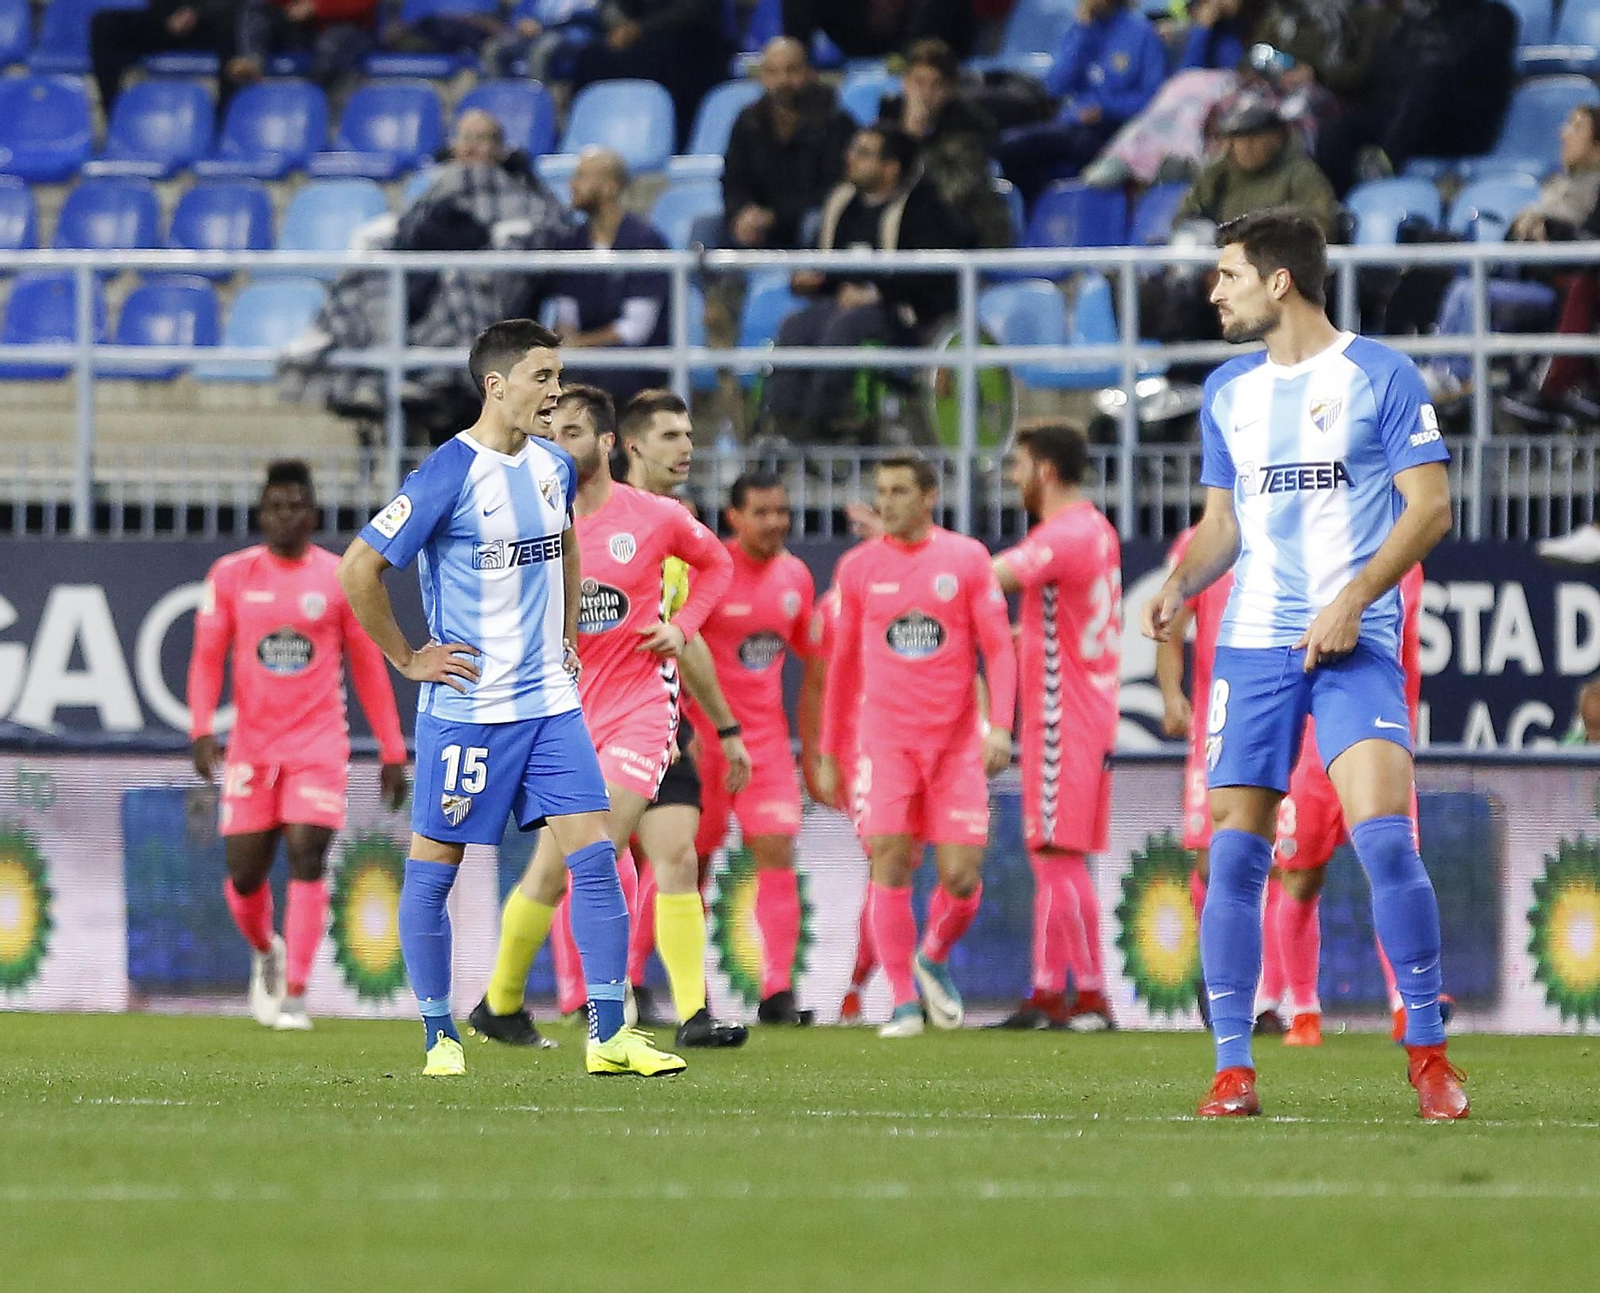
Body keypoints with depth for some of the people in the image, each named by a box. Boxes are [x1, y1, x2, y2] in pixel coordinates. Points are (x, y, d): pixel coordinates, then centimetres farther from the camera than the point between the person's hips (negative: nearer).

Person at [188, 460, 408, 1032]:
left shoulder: (341, 579, 2)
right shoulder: (231, 576, 4)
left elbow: (368, 668, 7)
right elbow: (207, 658, 3)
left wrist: (392, 752, 6)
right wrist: (202, 730, -11)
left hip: (318, 743, -2)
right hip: (251, 744, 2)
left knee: (306, 857, -15)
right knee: (243, 873, 1)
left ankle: (295, 996, -11)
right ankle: (265, 953, 34)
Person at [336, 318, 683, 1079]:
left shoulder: (554, 467, 7)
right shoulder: (449, 475, -15)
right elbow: (357, 569, -15)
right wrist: (406, 659, -10)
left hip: (549, 701, 6)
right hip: (466, 707, -6)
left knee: (593, 854, -4)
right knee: (433, 868, 2)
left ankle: (608, 1036, -1)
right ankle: (441, 1038, 14)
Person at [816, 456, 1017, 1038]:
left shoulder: (967, 558, 2)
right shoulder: (858, 566, 5)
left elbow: (998, 648, 1)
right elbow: (843, 663, 12)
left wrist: (1000, 725, -12)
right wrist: (828, 754, 13)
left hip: (957, 742, 0)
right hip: (887, 742, 0)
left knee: (961, 877, -4)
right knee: (890, 864, -12)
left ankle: (933, 958, 28)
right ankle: (904, 1003, -6)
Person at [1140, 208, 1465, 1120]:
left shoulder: (1380, 376, -2)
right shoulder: (1228, 392, 14)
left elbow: (1431, 506, -5)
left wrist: (1354, 599, -15)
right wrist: (1181, 584, 2)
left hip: (1356, 642, -5)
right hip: (1253, 640, 5)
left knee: (1383, 834, -18)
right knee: (1234, 853, -3)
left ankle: (1429, 1053, -6)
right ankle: (1233, 1068, 4)